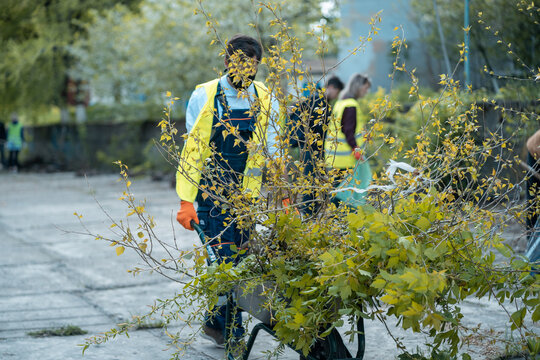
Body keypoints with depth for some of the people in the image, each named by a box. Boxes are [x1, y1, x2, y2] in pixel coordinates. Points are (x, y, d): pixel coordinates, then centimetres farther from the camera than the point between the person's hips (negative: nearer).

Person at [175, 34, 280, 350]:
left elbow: (273, 149, 7)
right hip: (212, 192, -3)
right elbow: (192, 150, -5)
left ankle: (216, 323, 21)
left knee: (238, 259, 5)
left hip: (247, 194, 4)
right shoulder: (205, 97, -6)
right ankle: (234, 333, 1)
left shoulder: (265, 100, 4)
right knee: (225, 259, -9)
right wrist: (187, 201, -10)